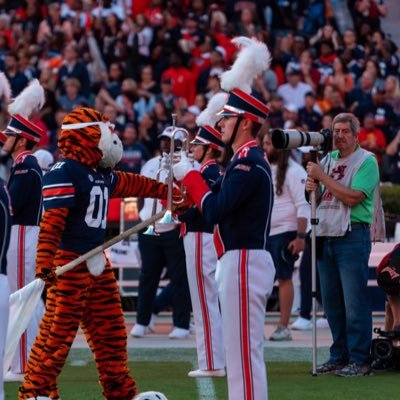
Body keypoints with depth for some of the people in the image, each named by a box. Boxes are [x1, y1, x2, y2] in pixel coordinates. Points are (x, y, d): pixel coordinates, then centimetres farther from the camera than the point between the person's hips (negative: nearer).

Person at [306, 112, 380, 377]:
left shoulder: (366, 161, -4)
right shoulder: (328, 159, 17)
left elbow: (352, 197, -17)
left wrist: (323, 177, -13)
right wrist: (312, 188, 0)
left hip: (352, 237, -7)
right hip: (326, 236, 7)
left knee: (355, 302, -8)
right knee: (332, 302, 9)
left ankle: (359, 360, -6)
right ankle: (339, 357, 15)